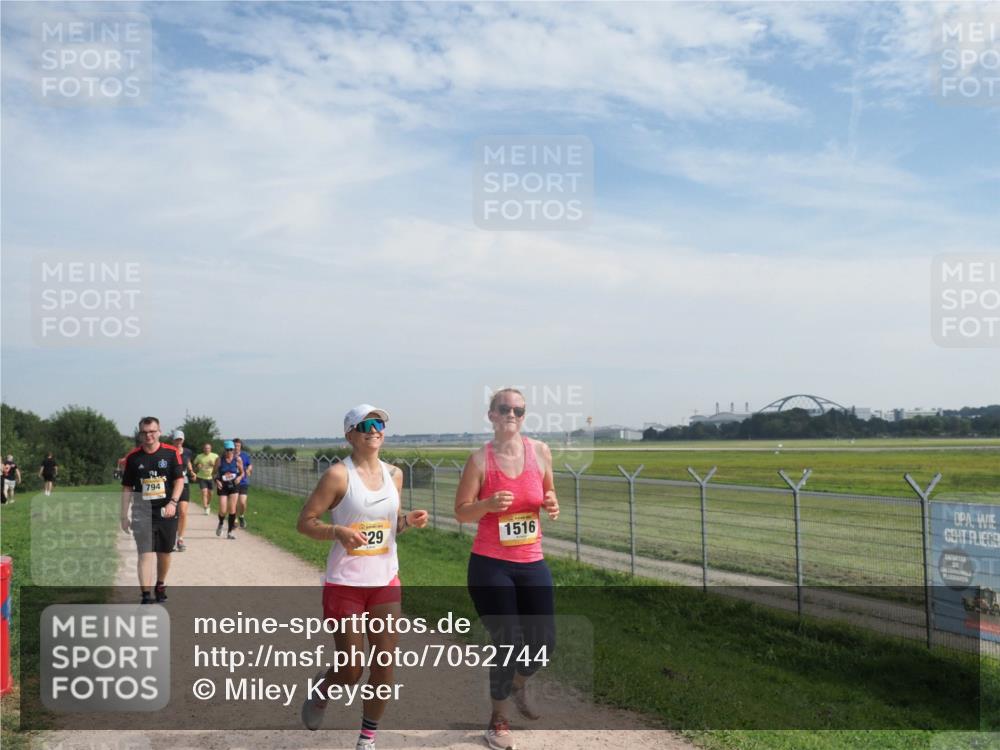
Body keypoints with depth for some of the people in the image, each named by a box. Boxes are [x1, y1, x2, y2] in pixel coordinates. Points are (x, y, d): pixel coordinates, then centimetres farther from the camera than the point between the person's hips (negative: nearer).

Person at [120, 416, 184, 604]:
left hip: (166, 511, 1)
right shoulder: (132, 457, 0)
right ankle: (145, 596, -11)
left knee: (164, 553, 13)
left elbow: (179, 480, -5)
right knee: (145, 554, -10)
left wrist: (173, 502, -19)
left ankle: (160, 585, 36)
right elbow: (127, 488, 5)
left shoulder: (171, 453, -3)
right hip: (142, 513, -1)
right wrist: (124, 516, 3)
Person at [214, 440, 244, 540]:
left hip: (234, 486, 1)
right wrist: (217, 480, -15)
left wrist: (239, 477, -13)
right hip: (223, 487, -1)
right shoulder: (220, 460, -6)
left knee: (232, 509, -3)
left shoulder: (237, 459, -3)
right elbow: (214, 473, 3)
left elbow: (242, 472, 8)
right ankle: (220, 524, 30)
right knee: (223, 511, -5)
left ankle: (230, 532, 8)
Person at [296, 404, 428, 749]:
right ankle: (320, 690, 37)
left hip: (386, 582, 5)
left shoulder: (394, 474, 5)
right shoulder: (338, 475, -12)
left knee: (384, 664, 5)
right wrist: (338, 532, -27)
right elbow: (305, 522, -10)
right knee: (351, 671, 2)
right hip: (344, 584, -5)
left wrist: (408, 520, -5)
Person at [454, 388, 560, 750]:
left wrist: (552, 505, -8)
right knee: (508, 643, -2)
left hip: (532, 564, 4)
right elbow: (461, 512, -7)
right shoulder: (480, 460, -10)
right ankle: (499, 718, 24)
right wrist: (488, 504, -26)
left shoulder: (540, 451, -1)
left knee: (544, 641, 9)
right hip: (490, 566, -4)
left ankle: (518, 685, 45)